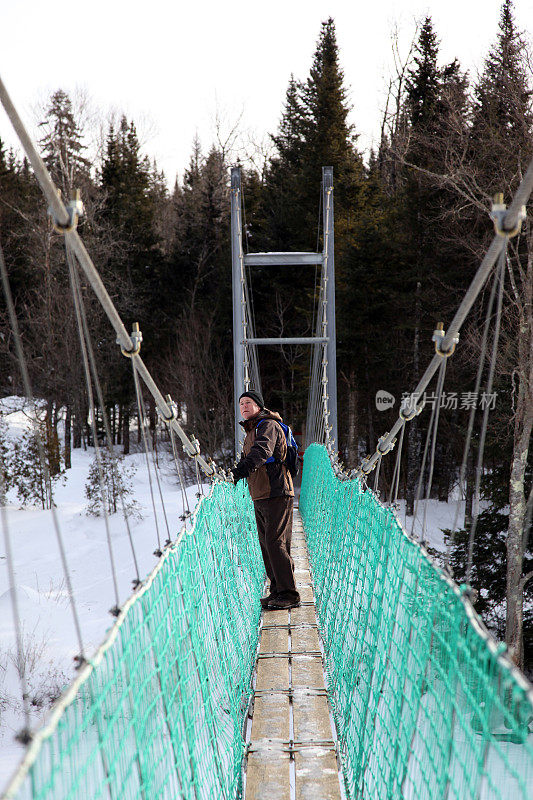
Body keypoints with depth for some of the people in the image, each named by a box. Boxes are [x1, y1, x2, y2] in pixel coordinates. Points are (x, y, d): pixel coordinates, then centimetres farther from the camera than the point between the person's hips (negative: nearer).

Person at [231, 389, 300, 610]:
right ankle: (277, 591, 16)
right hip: (259, 497, 9)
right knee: (266, 544, 9)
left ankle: (290, 594, -7)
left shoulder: (269, 425, -11)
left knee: (275, 543, -12)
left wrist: (243, 468, -41)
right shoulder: (250, 432, 19)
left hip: (276, 494, -9)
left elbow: (262, 450, -30)